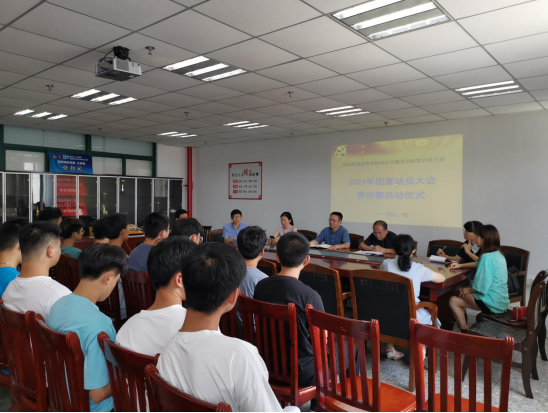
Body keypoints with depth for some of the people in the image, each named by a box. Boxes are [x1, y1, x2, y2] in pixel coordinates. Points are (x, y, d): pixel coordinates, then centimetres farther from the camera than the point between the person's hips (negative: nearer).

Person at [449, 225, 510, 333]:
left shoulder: (487, 257, -23)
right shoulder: (498, 255, 8)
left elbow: (482, 287, -25)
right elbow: (479, 264, 29)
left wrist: (468, 290, -7)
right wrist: (460, 265, 22)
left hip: (493, 304, -10)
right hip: (501, 302, 10)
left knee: (453, 301, 0)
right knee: (461, 293, 23)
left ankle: (465, 332, 9)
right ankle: (464, 325, 31)